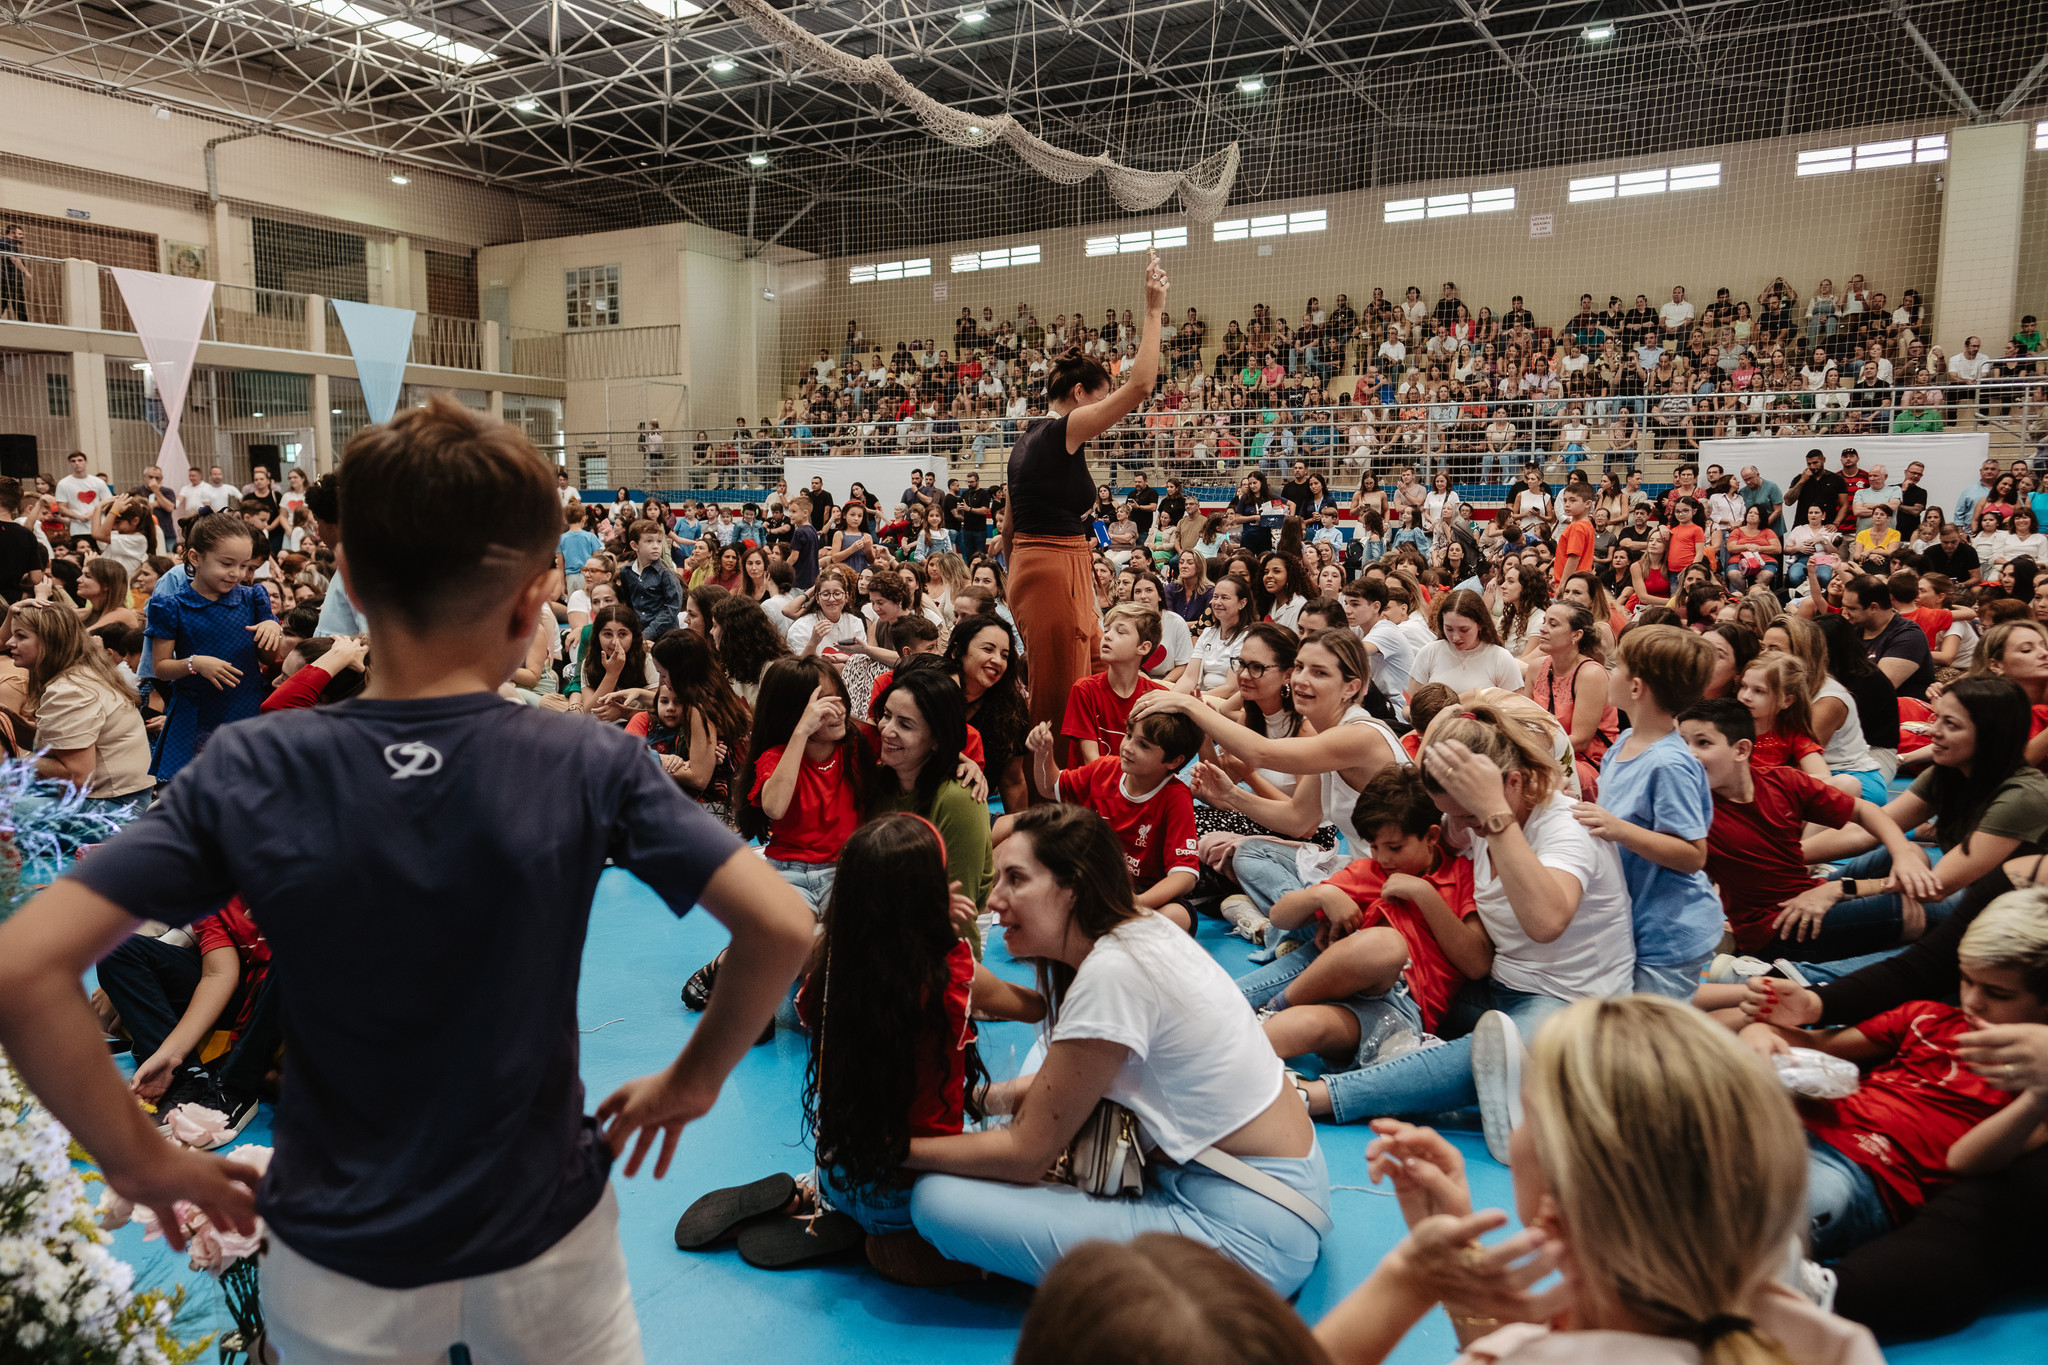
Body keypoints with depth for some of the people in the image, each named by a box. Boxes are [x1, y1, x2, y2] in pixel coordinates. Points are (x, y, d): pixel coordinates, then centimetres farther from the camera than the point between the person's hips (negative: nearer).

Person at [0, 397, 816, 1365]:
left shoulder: (248, 770, -15)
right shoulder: (590, 768, -19)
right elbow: (781, 929, -21)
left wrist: (140, 1158, -4)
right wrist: (692, 1083, -6)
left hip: (334, 1260, 2)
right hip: (544, 1245, -1)